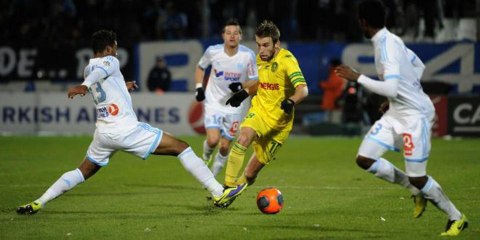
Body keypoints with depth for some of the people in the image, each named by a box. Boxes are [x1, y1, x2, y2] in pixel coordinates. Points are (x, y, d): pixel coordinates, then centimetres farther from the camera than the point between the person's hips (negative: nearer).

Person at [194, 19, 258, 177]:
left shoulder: (248, 55, -14)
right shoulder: (213, 51, -12)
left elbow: (254, 81, -5)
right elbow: (200, 67, 9)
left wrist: (242, 86, -25)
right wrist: (199, 87, -4)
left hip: (235, 105, 1)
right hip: (214, 102, -1)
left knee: (224, 146, 3)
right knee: (213, 140, -19)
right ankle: (207, 152, 19)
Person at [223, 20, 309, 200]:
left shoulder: (287, 60, -16)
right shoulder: (259, 59, 4)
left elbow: (303, 89, -29)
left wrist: (291, 101, -49)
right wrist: (245, 93, 6)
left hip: (279, 119, -4)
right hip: (259, 110, 4)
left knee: (250, 173, 0)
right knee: (243, 139, -32)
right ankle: (229, 187, -29)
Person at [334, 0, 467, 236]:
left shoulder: (387, 46, -23)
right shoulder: (390, 40, 7)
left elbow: (391, 89, -32)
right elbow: (419, 66, 20)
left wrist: (357, 77, -26)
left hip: (415, 115, -9)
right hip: (396, 113, 9)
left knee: (417, 178, -2)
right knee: (364, 159, 1)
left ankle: (456, 218, 18)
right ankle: (416, 191, 17)